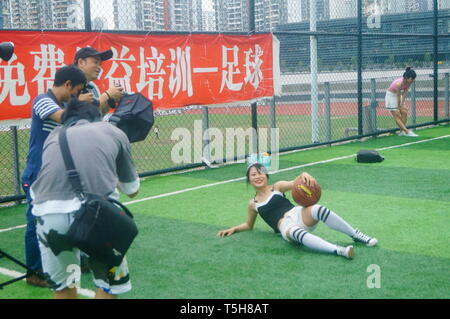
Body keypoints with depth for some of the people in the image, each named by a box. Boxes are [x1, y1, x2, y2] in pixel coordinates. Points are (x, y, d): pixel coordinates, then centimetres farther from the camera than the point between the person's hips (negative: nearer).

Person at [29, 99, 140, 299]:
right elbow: (132, 190, 30)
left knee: (62, 286, 24)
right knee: (111, 283, 20)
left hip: (48, 215, 2)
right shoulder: (113, 132, 22)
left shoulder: (54, 136, 27)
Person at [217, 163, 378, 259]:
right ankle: (338, 250, -59)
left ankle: (356, 235, -25)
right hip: (286, 227, -1)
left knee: (317, 209, -36)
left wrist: (304, 175, -24)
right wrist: (233, 229, 16)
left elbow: (294, 183, -1)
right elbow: (249, 225, 33)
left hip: (299, 215, 1)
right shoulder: (253, 204, 20)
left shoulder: (277, 187, 16)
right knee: (295, 233, -42)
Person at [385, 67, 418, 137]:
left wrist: (402, 104, -9)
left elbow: (405, 93, -7)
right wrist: (399, 107, -17)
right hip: (391, 95, -7)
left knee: (404, 112, 0)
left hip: (398, 95, 8)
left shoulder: (408, 82, -14)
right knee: (397, 115, -9)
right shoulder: (399, 83, -35)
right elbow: (398, 96, -26)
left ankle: (402, 131, 6)